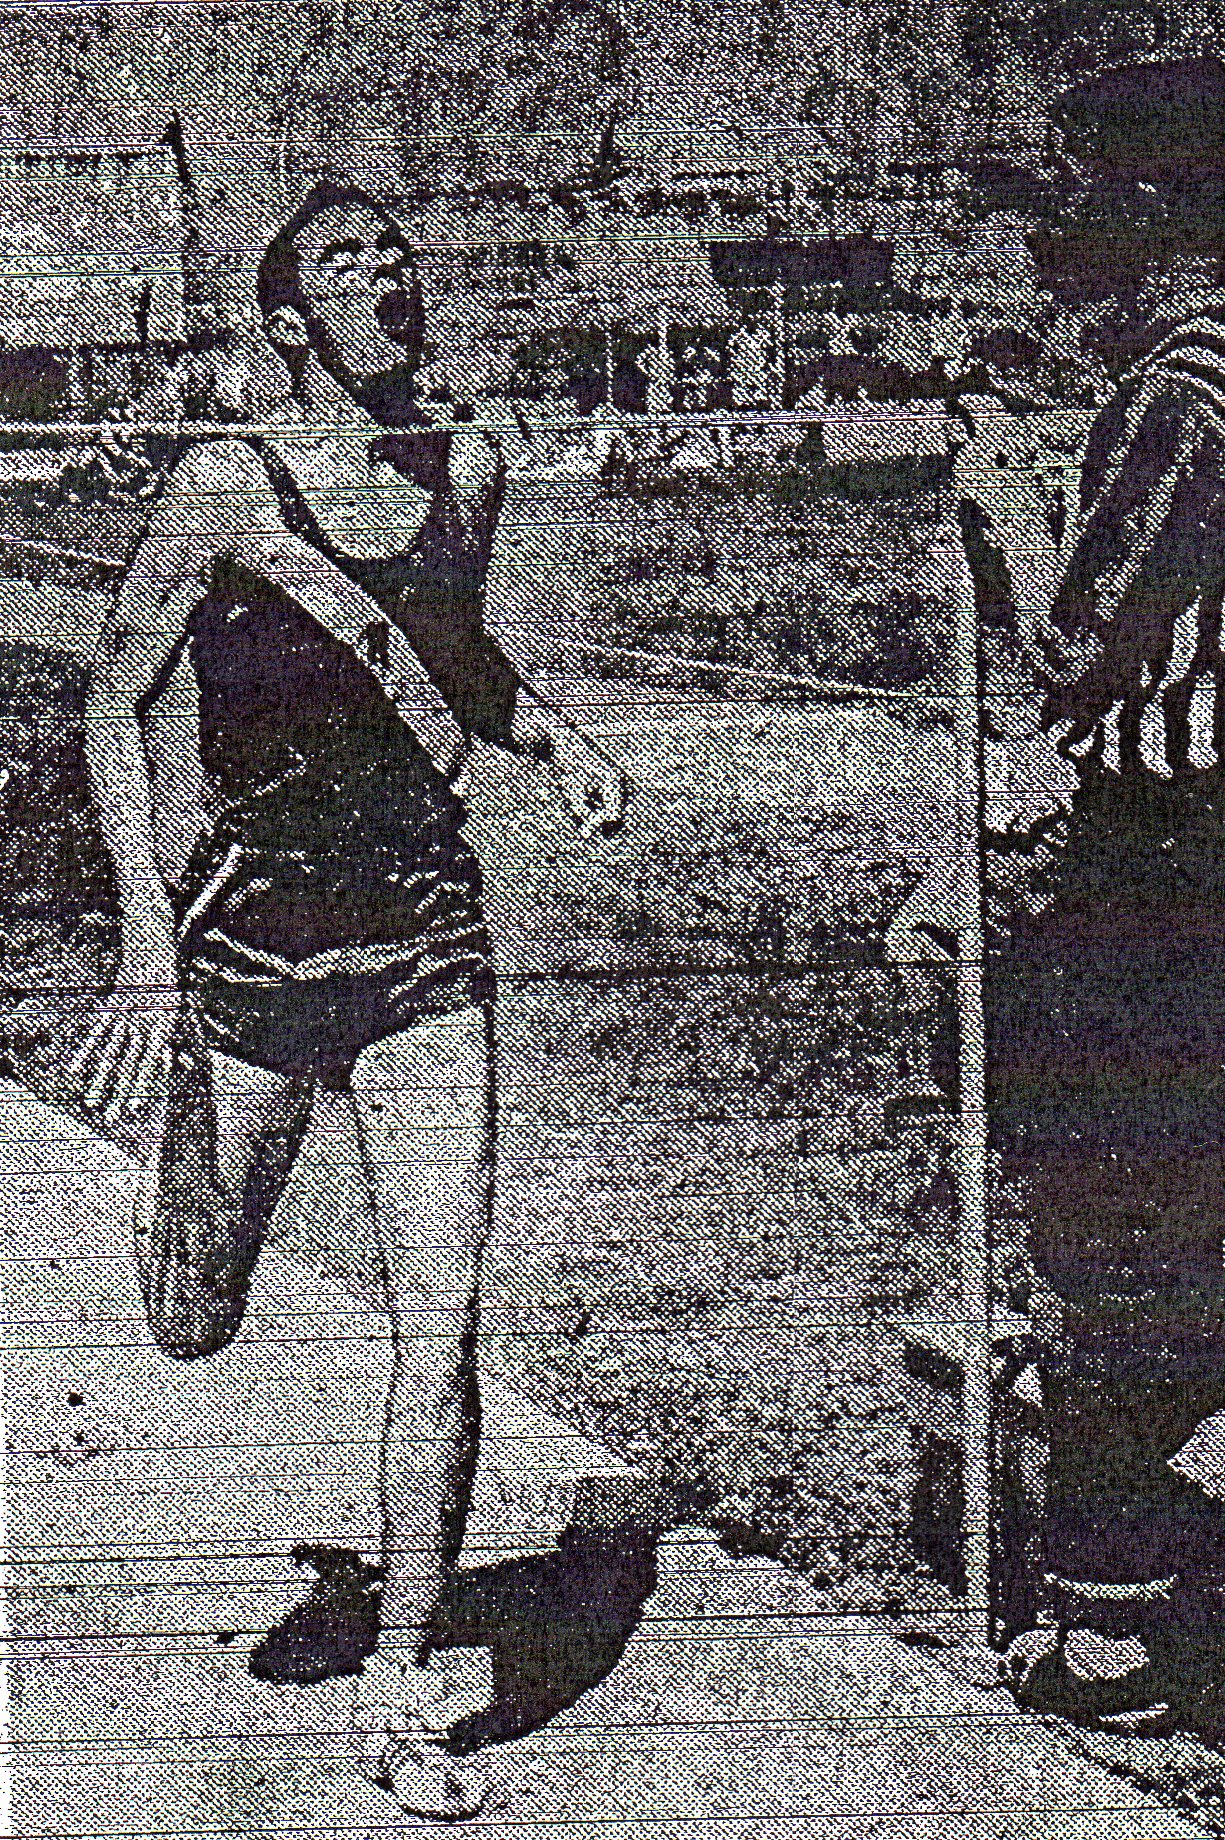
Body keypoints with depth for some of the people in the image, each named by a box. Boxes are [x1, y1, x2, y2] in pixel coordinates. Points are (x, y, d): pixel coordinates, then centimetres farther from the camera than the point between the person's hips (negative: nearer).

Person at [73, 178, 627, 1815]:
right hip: (248, 943, -2)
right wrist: (149, 935, -20)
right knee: (193, 1330, 12)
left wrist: (554, 737, 5)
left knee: (443, 1326, -5)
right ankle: (179, 1145, 50)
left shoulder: (465, 474, 5)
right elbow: (117, 709, -10)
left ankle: (402, 1695, 8)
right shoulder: (224, 490, -9)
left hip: (426, 942, 3)